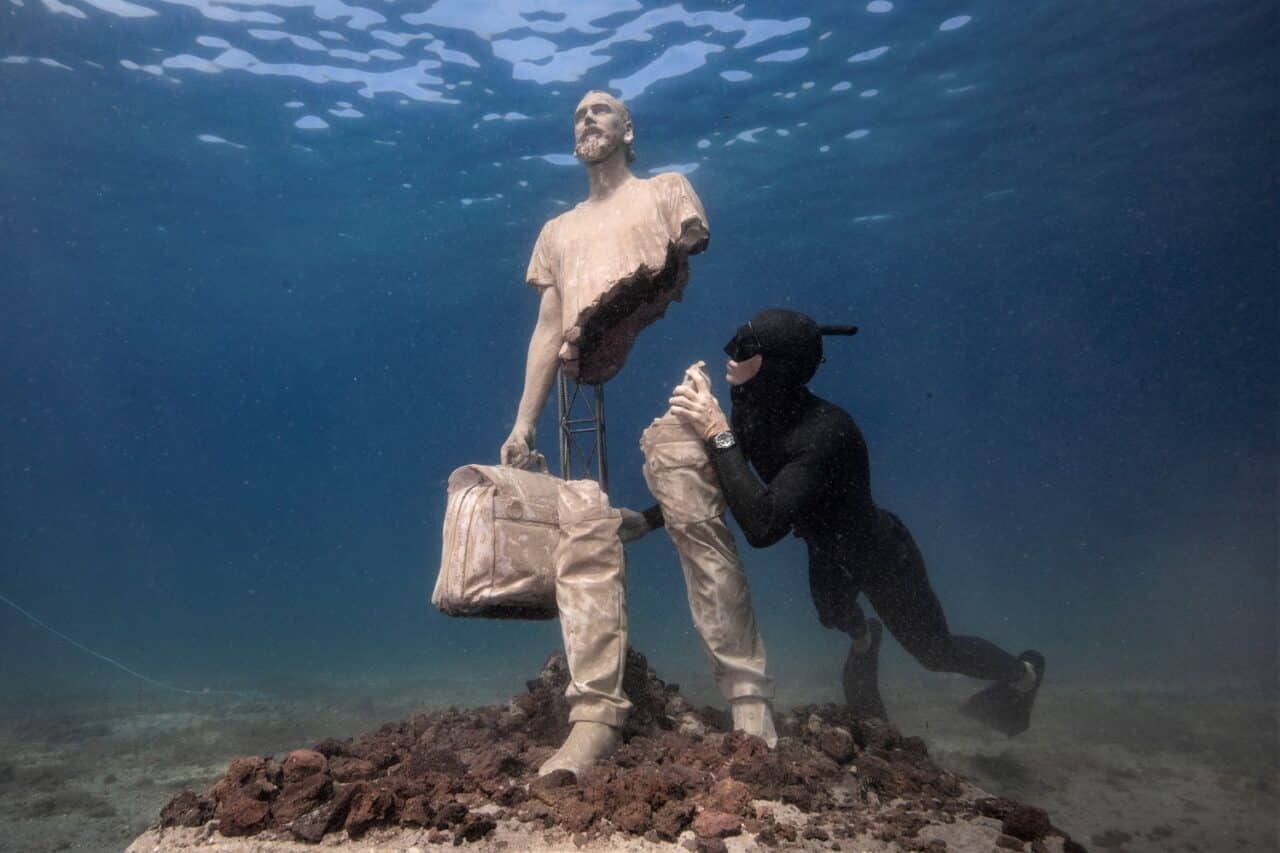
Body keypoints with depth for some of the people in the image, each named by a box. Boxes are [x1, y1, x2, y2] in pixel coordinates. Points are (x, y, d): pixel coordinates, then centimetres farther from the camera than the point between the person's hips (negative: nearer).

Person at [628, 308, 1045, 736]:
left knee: (935, 652, 16)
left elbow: (762, 527, -51)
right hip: (829, 551, 7)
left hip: (881, 555, -6)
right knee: (833, 615, 34)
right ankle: (865, 638, 71)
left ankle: (1023, 674, 47)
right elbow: (717, 484, -5)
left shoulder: (827, 431, -43)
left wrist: (719, 435, -51)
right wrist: (645, 520, -12)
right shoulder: (750, 413, -21)